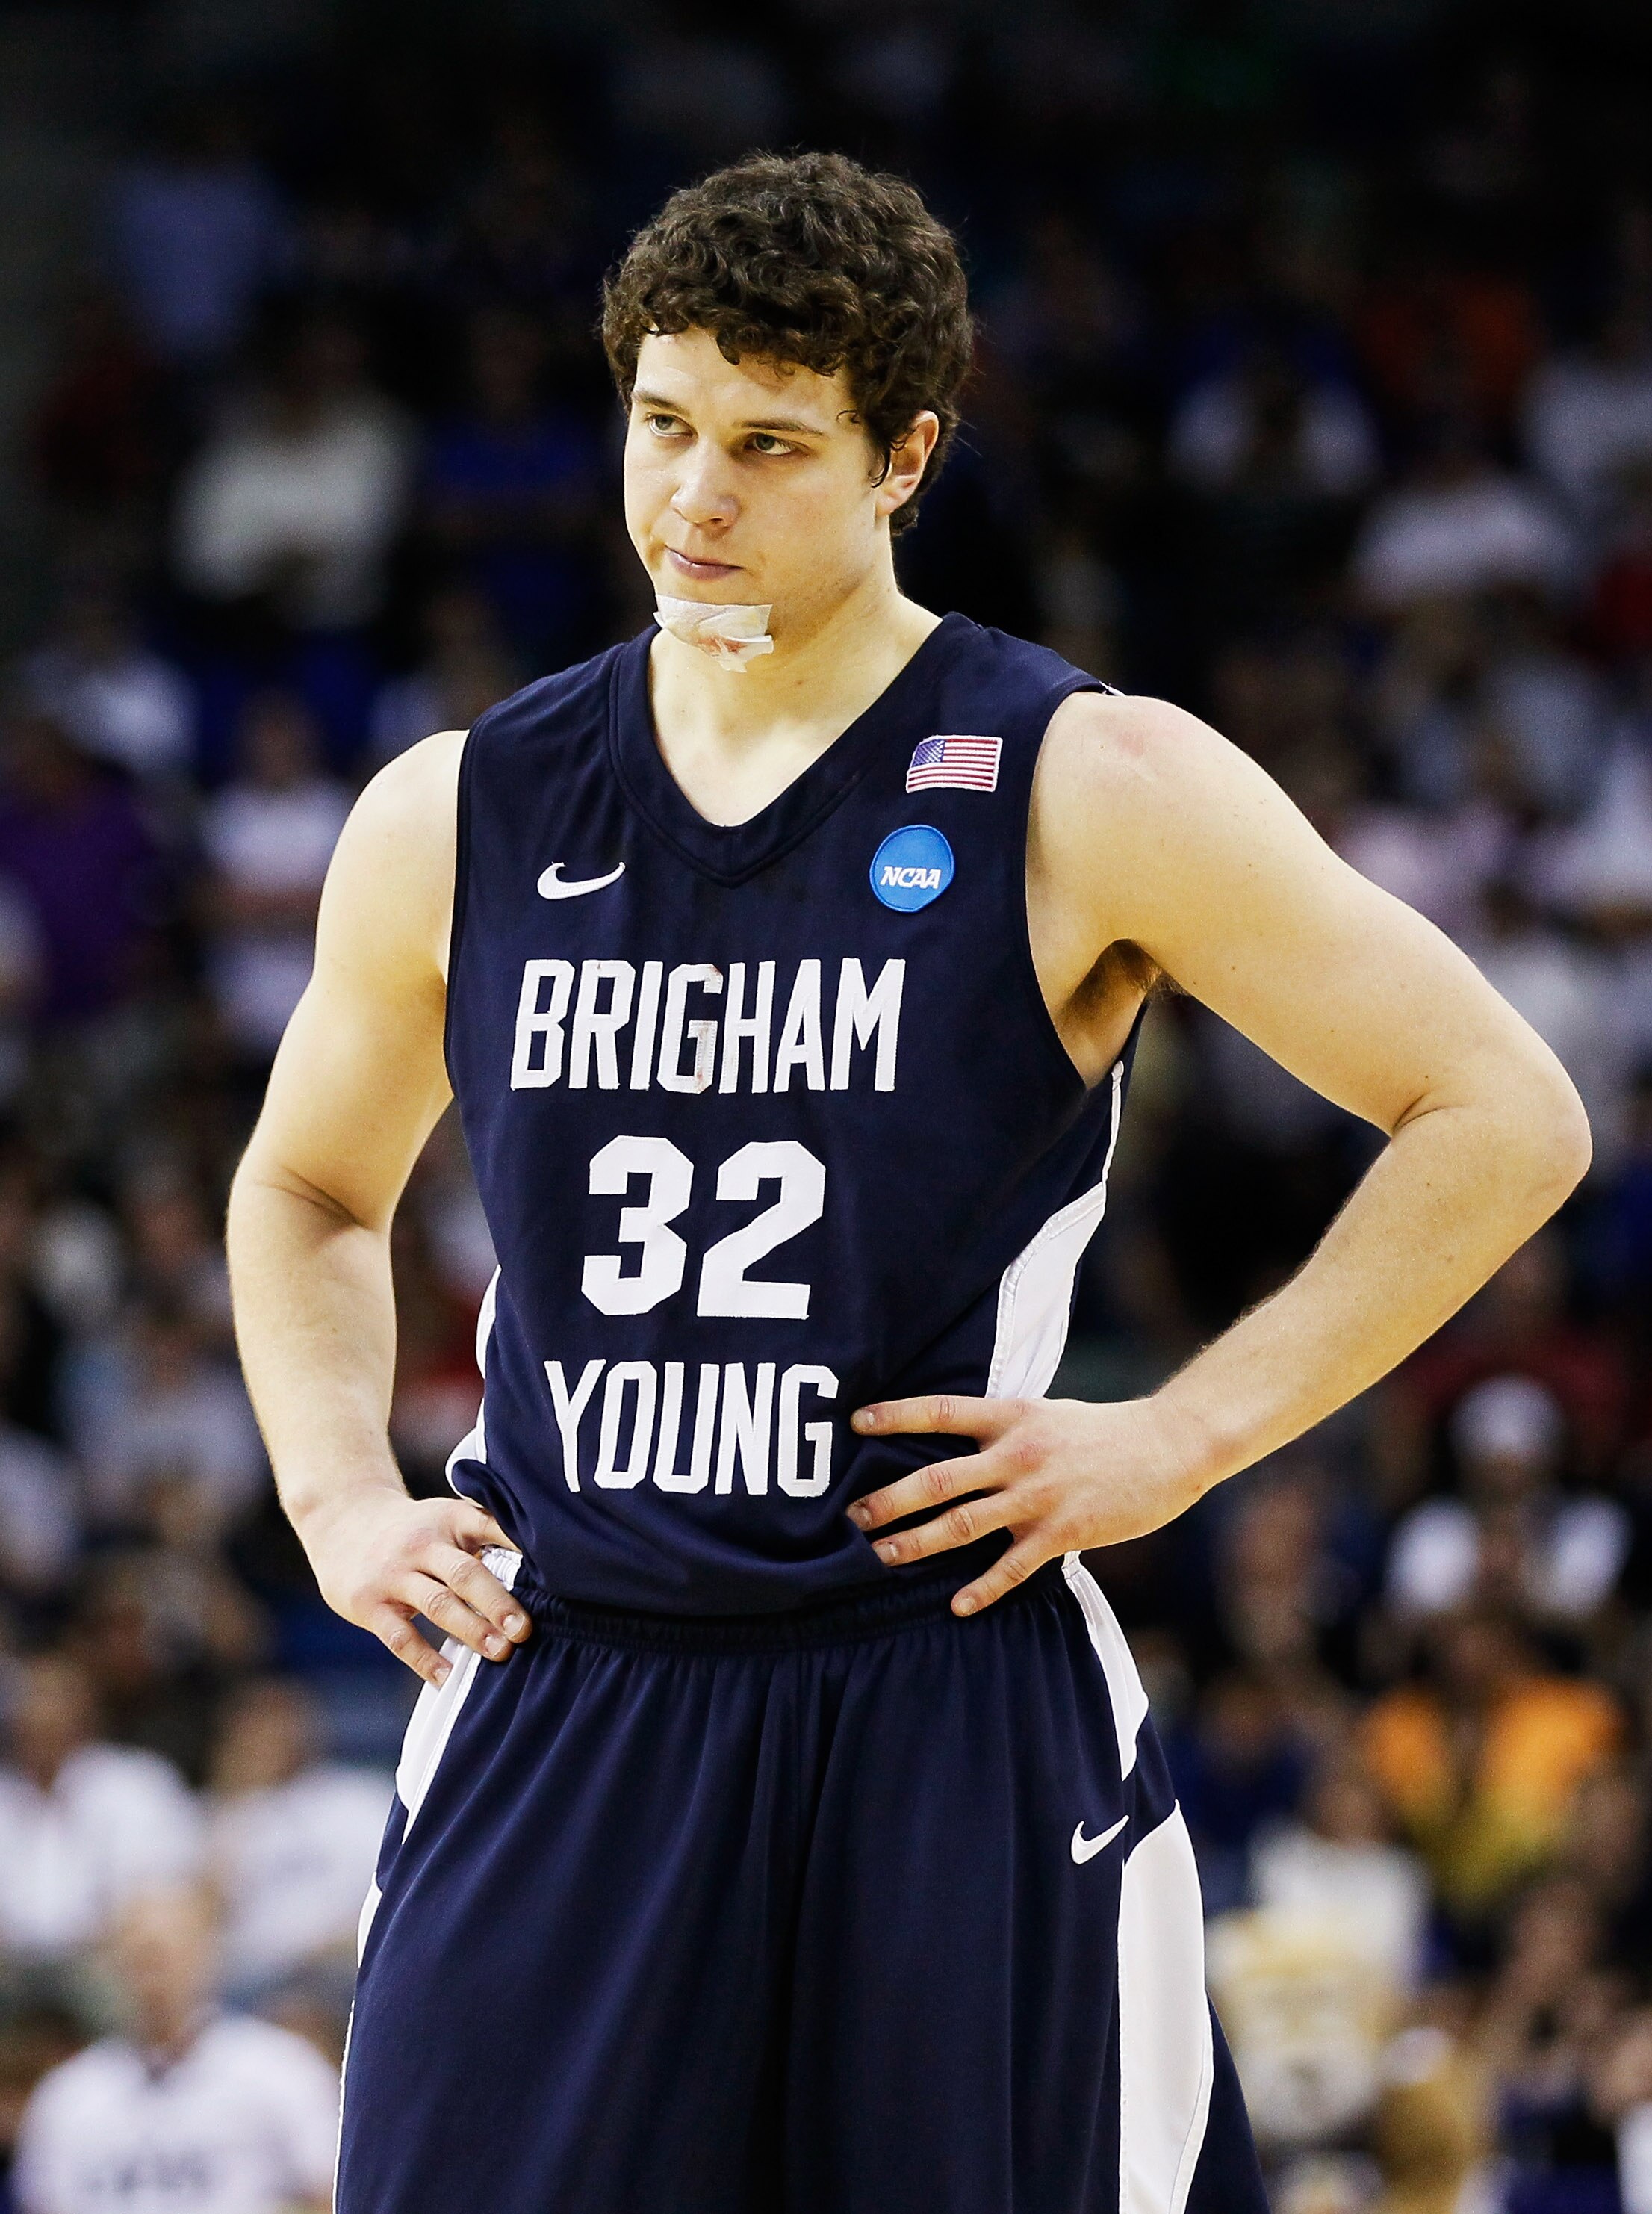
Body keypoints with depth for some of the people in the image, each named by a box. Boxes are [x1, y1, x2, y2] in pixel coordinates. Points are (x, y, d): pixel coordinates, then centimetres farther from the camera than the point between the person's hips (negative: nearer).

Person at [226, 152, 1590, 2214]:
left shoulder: (1088, 791, -5)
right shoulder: (456, 817, 7)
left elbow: (1503, 1117, -3)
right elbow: (306, 1192, 26)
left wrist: (1183, 1435, -7)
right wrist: (340, 1503, 9)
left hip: (952, 1713, -3)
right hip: (552, 1714, 3)